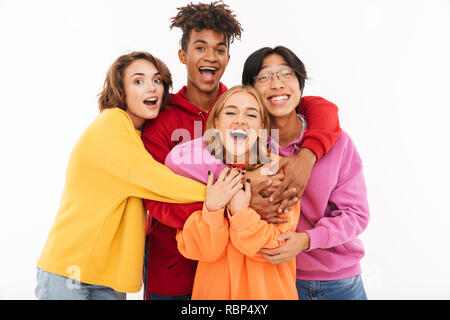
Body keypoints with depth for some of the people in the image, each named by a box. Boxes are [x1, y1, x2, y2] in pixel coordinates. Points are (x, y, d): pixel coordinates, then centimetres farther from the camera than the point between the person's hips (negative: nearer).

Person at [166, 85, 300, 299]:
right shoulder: (198, 168, -8)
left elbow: (276, 247, -15)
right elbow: (195, 249, -12)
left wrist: (239, 211, -27)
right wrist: (212, 208, -27)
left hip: (269, 290, -1)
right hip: (214, 290, 1)